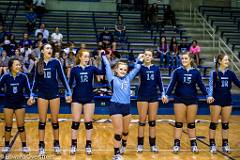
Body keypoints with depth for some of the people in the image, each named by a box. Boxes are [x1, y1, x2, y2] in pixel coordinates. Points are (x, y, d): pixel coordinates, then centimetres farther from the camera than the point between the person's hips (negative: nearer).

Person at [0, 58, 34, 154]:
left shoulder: (23, 76, -8)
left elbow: (27, 89, -2)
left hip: (20, 103, 0)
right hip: (8, 104, 0)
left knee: (21, 126, 3)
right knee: (8, 126, 8)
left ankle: (24, 146, 14)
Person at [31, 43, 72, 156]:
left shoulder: (55, 62, -2)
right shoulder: (38, 64, 3)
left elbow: (62, 77, -1)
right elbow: (36, 81, 9)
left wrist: (69, 92, -5)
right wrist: (32, 95, 5)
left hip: (54, 93, -1)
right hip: (42, 94, 1)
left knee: (55, 120, 5)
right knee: (42, 121, 3)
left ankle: (56, 144, 17)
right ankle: (41, 146, 10)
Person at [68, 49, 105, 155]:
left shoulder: (91, 68, 1)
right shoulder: (74, 69, -1)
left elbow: (103, 72, -14)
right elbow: (70, 83, 1)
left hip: (89, 98, 1)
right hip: (77, 98, -1)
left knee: (88, 122, 4)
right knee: (75, 122, 2)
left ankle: (88, 145, 13)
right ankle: (73, 145, 12)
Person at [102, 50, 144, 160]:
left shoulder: (128, 78, 11)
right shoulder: (113, 79, 1)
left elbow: (136, 69, 17)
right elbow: (107, 66, -2)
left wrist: (139, 60, 20)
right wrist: (104, 55, 5)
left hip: (126, 106, 5)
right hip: (115, 106, -5)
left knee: (125, 130, 18)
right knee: (118, 132, -6)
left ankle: (123, 145, 46)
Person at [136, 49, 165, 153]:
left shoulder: (156, 68, 6)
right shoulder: (140, 67, -2)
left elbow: (159, 82, 7)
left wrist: (163, 93, -3)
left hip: (154, 97, 2)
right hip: (142, 96, -2)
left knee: (152, 122, 7)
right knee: (142, 121, 1)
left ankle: (153, 145, 15)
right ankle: (140, 144, 10)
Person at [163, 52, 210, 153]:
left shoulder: (196, 72, 2)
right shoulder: (177, 71, -1)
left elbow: (201, 85, 3)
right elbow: (172, 84, -5)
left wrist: (207, 95, -7)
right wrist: (166, 95, -16)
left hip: (192, 100, 1)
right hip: (179, 99, -1)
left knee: (191, 123, 9)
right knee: (178, 123, 3)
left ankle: (193, 144, 17)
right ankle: (176, 144, 10)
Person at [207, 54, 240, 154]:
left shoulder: (230, 73, 5)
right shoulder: (214, 73, -6)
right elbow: (211, 86, -11)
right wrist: (210, 96, -26)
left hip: (227, 100, 4)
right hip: (216, 101, -4)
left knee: (225, 123, 9)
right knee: (214, 123, 1)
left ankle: (225, 144, 17)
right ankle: (212, 144, 8)